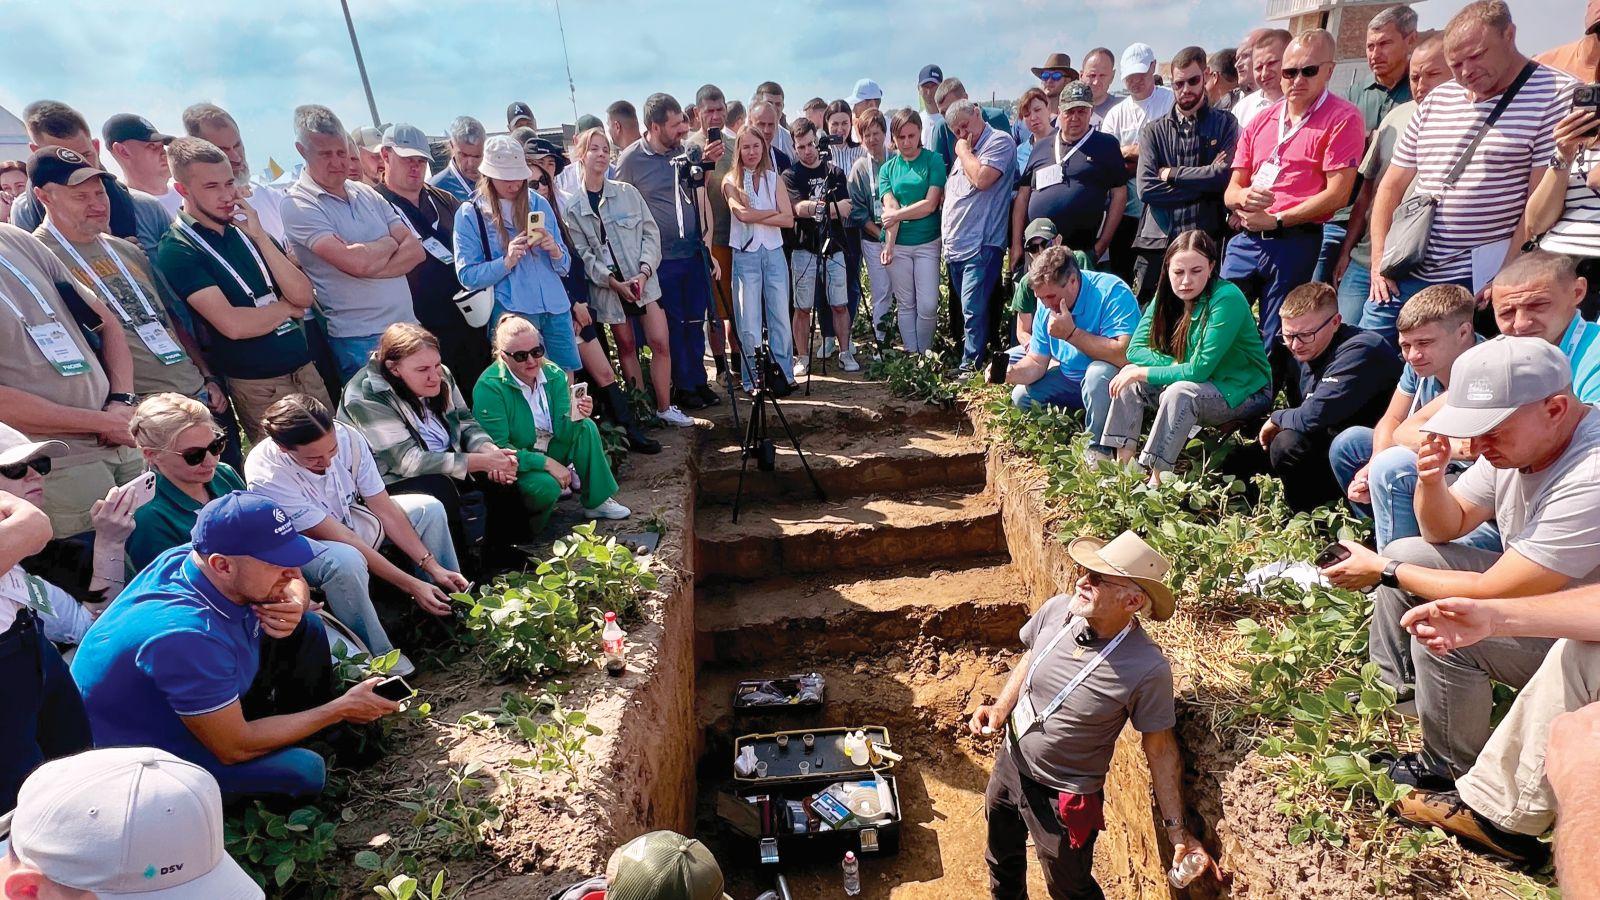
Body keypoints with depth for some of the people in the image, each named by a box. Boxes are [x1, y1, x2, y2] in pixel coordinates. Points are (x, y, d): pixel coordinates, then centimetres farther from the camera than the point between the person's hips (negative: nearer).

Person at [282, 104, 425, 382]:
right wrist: (390, 243, 0)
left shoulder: (367, 194, 13)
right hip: (358, 341, -6)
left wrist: (372, 268, -12)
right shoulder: (299, 206, -7)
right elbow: (355, 261, -20)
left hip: (407, 327, 6)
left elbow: (416, 250, 3)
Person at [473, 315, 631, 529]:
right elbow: (497, 448, -25)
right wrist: (547, 463, -31)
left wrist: (576, 417, -34)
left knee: (586, 428, -18)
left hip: (549, 451, 6)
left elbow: (563, 432, -11)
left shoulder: (554, 375, -8)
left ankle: (597, 501, -5)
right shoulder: (489, 388, -23)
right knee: (547, 486, -35)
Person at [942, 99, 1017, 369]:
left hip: (980, 247, -9)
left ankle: (970, 366, -8)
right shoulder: (965, 150, 21)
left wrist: (964, 151, -5)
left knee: (973, 310, -13)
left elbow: (982, 179, -22)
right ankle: (977, 355, 23)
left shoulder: (1000, 141, -5)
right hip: (955, 248, 9)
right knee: (965, 309, 14)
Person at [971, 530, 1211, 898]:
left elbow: (1160, 747, -14)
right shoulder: (1057, 609, -17)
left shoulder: (1147, 669, -29)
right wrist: (1001, 707, -7)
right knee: (1002, 858, 30)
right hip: (1010, 762, 5)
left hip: (1063, 799, -5)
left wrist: (1176, 827, -10)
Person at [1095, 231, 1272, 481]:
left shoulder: (1227, 299, -24)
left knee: (1180, 392, -34)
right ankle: (1123, 465, -12)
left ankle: (1156, 482, -30)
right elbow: (1135, 350, -7)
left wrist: (1142, 373, -21)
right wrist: (1180, 366, -21)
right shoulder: (1166, 297, -4)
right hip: (1200, 384, 7)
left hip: (1243, 393, -7)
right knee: (1130, 381, -9)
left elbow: (1199, 370, -27)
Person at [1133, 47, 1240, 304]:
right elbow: (1146, 188, -3)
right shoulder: (1153, 131, 12)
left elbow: (1225, 175, -7)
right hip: (1156, 242, 1)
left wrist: (1172, 174, -3)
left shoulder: (1225, 125, 11)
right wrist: (1203, 180, -5)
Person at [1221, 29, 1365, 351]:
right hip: (1245, 239, 5)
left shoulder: (1342, 118, -3)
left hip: (1295, 242, -5)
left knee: (1274, 343, 2)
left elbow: (1337, 194, -10)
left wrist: (1275, 220, -12)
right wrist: (1243, 197, -10)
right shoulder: (1260, 121, 14)